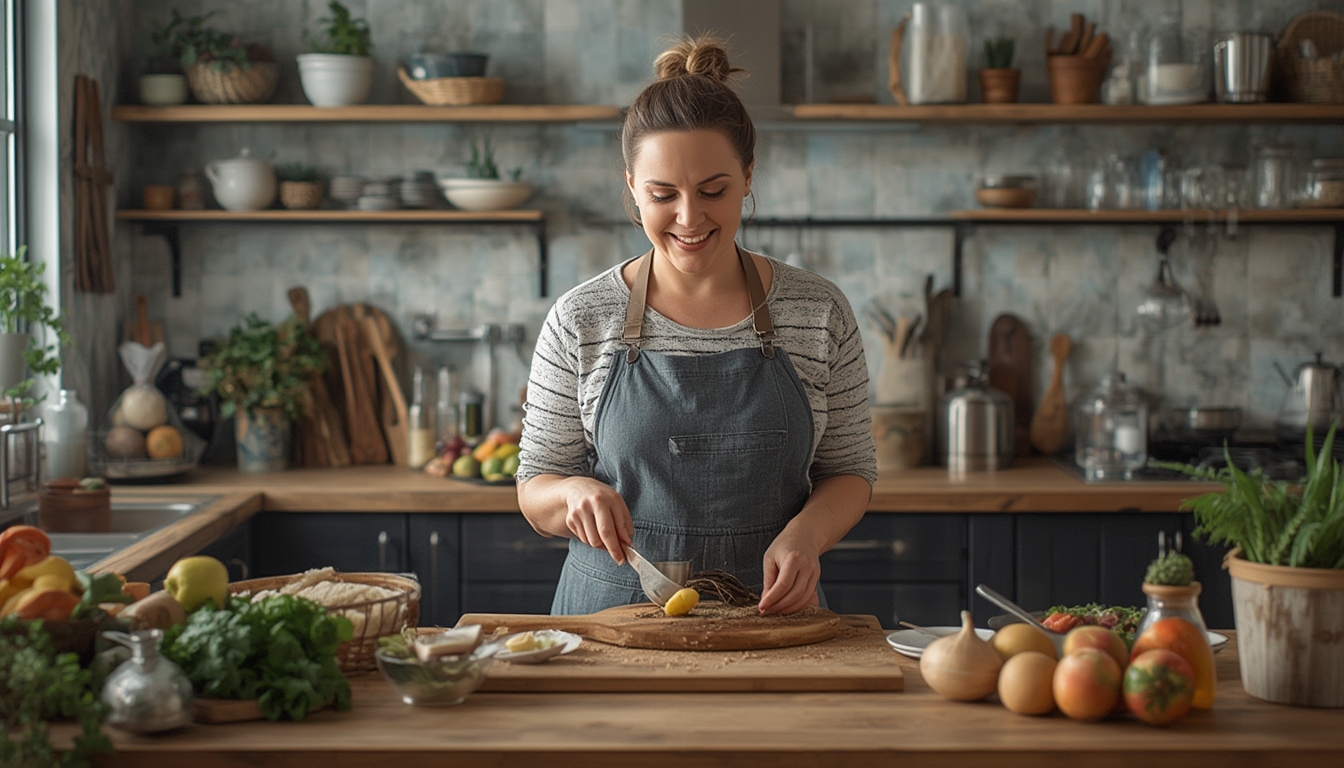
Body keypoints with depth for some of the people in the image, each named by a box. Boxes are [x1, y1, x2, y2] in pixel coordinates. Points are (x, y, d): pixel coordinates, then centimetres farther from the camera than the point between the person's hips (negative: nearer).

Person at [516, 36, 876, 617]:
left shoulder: (819, 314, 3)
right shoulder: (580, 321, 1)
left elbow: (850, 473, 10)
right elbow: (535, 492, 7)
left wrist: (805, 533, -11)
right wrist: (576, 493, -16)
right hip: (613, 610, 2)